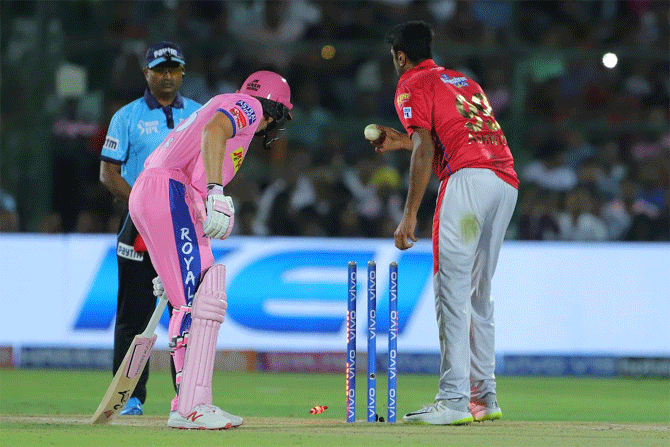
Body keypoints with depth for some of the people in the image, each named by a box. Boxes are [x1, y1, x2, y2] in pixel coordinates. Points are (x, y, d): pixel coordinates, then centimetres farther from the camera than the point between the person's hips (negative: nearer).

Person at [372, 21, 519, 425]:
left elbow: (425, 152, -6)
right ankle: (484, 397, 14)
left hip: (469, 179, -8)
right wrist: (404, 142, 42)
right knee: (478, 293, 15)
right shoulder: (465, 82, 32)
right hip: (507, 183, 8)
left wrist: (410, 215, -10)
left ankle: (454, 400, -20)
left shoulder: (413, 85, 8)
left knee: (451, 288, -11)